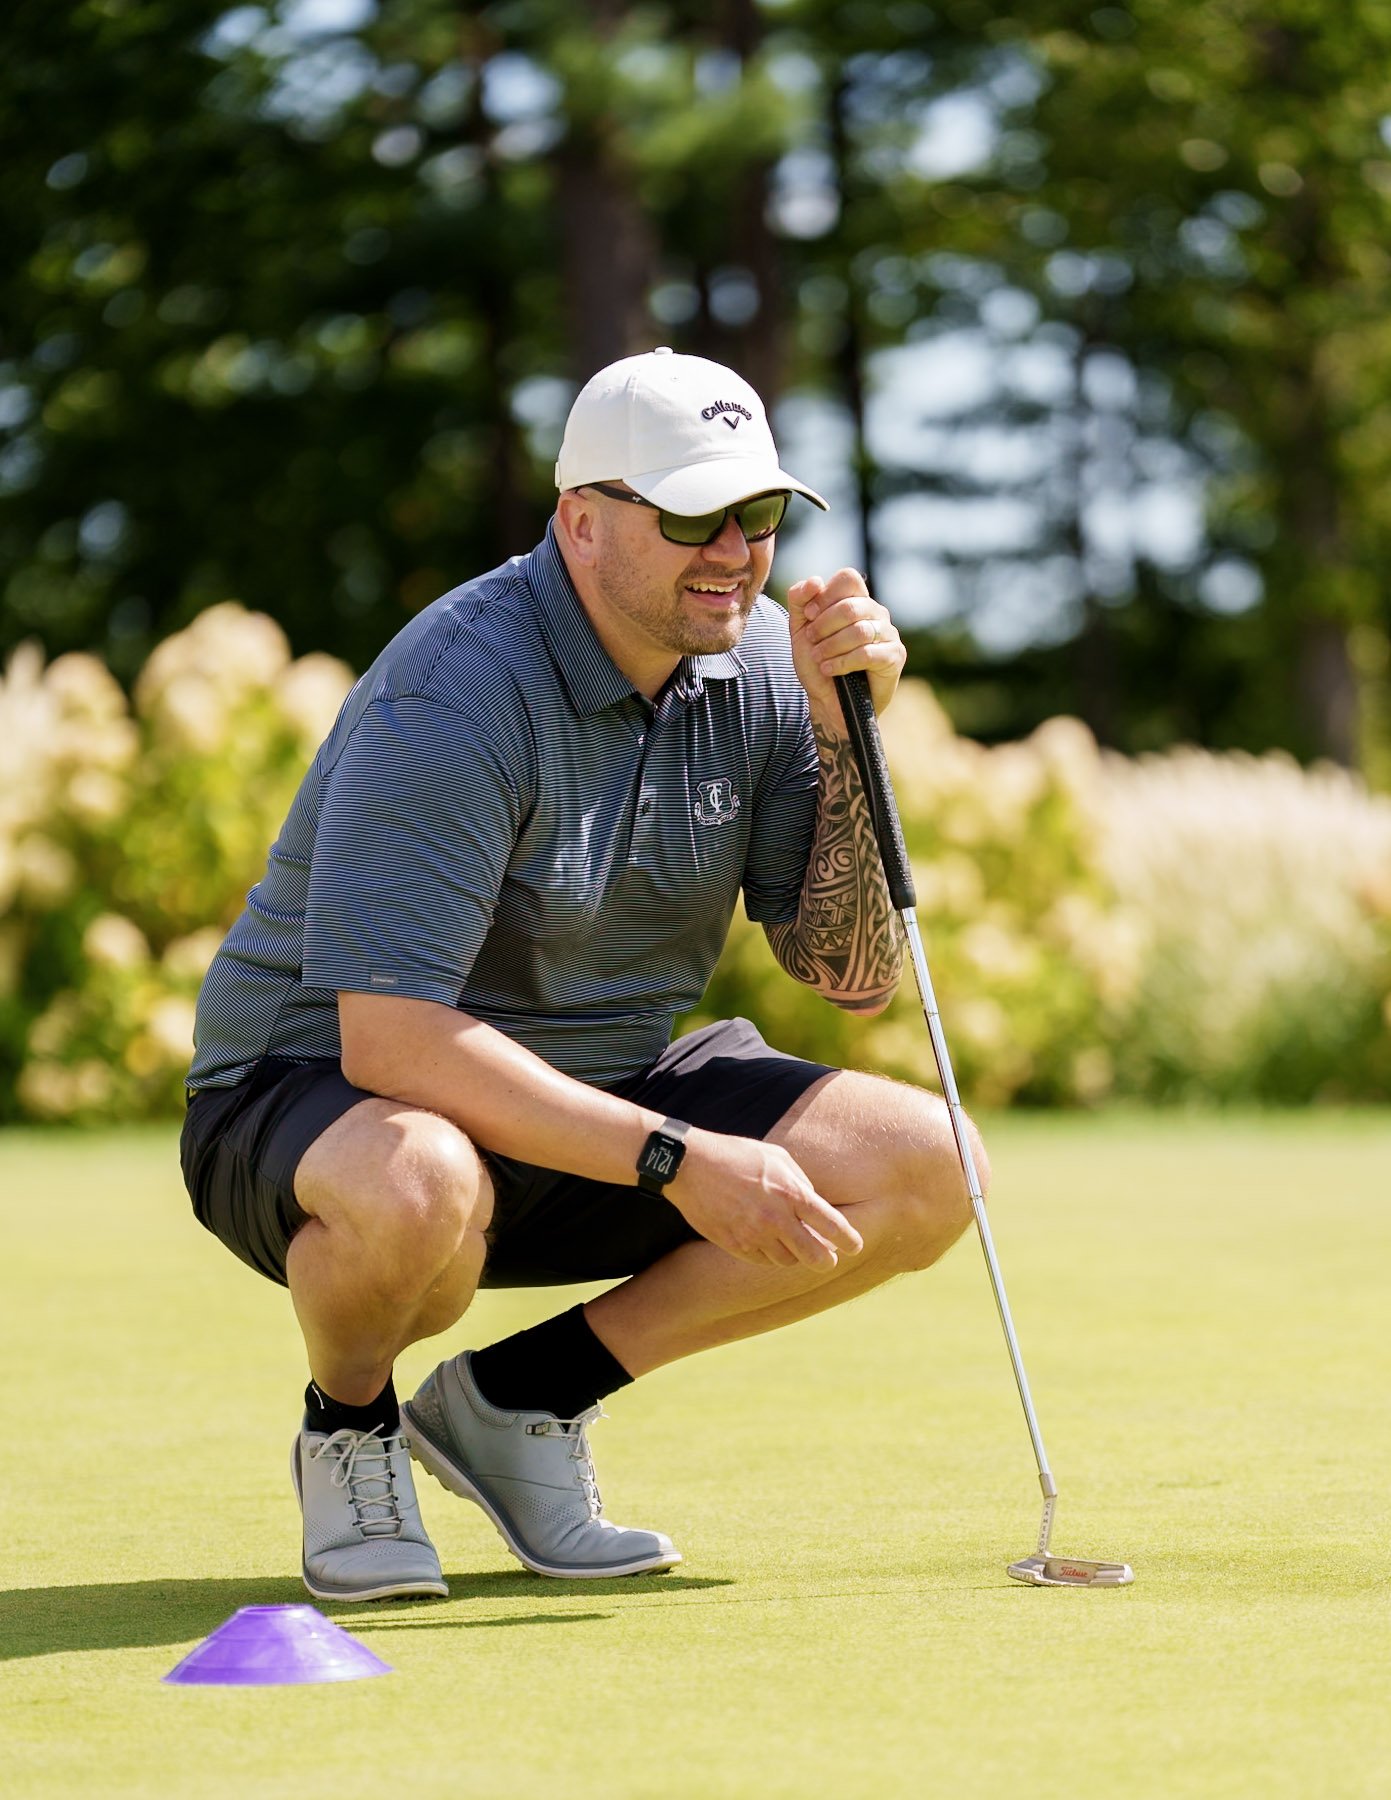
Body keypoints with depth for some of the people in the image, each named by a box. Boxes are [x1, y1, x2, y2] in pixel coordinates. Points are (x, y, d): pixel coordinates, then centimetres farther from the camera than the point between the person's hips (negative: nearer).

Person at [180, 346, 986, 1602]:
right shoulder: (459, 690, -26)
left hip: (606, 1091, 7)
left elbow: (857, 976, -3)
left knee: (926, 1169, -12)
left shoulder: (757, 665, -4)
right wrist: (675, 1161, -34)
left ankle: (519, 1399, 3)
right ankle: (349, 1428, -5)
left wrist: (844, 733, -18)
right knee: (417, 1192, -43)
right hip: (324, 1094, -7)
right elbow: (392, 1040, -32)